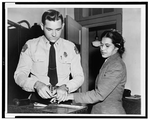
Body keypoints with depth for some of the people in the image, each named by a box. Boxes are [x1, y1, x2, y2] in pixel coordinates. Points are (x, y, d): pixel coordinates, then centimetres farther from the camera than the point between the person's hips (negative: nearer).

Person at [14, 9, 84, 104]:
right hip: (38, 98, 0)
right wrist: (36, 84, -20)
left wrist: (65, 87, -15)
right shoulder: (30, 46, 3)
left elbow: (79, 77, 6)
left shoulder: (71, 47, 7)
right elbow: (19, 75, -1)